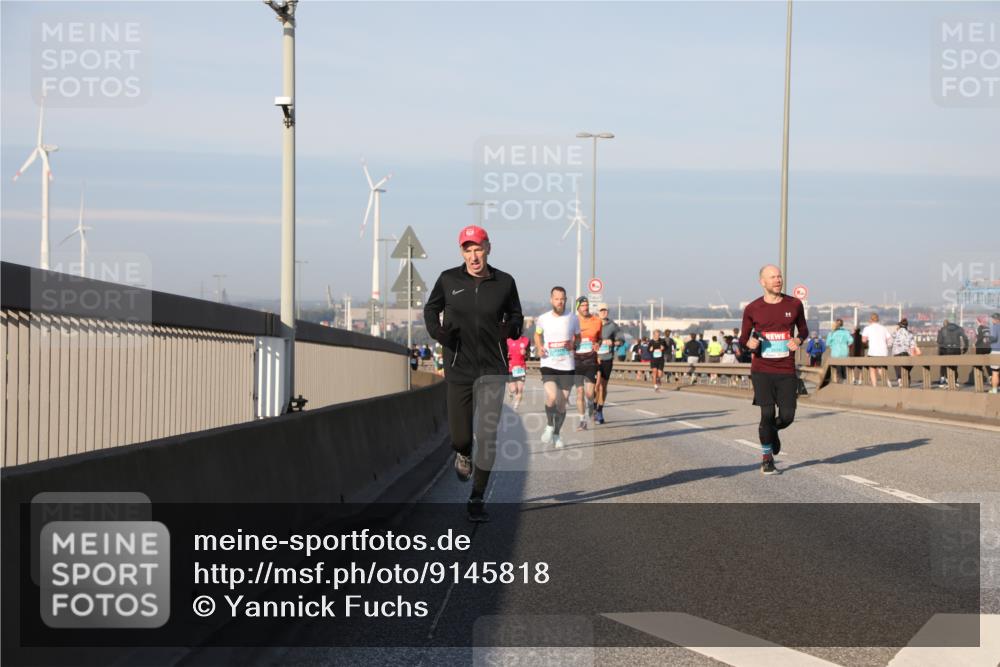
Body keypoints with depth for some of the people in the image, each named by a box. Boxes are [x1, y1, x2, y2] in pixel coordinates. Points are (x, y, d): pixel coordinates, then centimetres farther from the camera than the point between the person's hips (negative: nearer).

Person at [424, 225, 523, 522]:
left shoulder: (505, 282, -1)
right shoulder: (448, 280, -2)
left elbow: (515, 315, 13)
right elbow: (431, 308, 13)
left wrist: (512, 327, -10)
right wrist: (436, 330, -7)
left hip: (492, 369, 0)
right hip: (458, 369, 0)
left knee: (488, 435, -8)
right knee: (460, 438, 6)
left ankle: (477, 500, 4)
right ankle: (464, 455, 46)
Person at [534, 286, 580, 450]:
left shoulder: (573, 319, 1)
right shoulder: (543, 319, 0)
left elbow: (578, 337, 15)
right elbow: (537, 335, 18)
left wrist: (574, 344, -7)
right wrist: (539, 347, -2)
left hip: (567, 366, 2)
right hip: (548, 365, -1)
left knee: (563, 403, 5)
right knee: (552, 397, -22)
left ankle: (557, 434, 25)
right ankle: (549, 425, 4)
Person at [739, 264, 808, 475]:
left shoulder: (794, 304, 3)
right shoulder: (752, 309, -1)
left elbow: (803, 330, 17)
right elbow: (743, 338, 8)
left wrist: (798, 340, -5)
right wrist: (749, 343, -15)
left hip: (787, 371, 2)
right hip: (762, 370, -2)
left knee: (787, 416, -2)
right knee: (767, 413, -9)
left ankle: (772, 431, 34)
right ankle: (767, 458, 9)